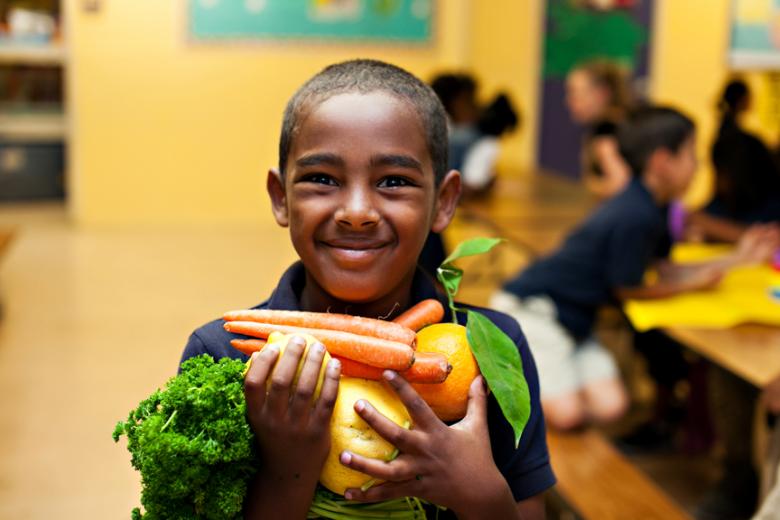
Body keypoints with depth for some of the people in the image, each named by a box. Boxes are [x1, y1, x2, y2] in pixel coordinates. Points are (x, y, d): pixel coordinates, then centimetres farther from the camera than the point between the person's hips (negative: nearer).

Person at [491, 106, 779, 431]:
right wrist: (694, 284, -2)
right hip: (531, 308, -9)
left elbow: (663, 270, 9)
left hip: (570, 319, 9)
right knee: (564, 413, -18)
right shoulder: (635, 217, -25)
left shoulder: (649, 208, 5)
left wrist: (737, 258, 11)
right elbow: (628, 289, -14)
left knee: (609, 406, -4)